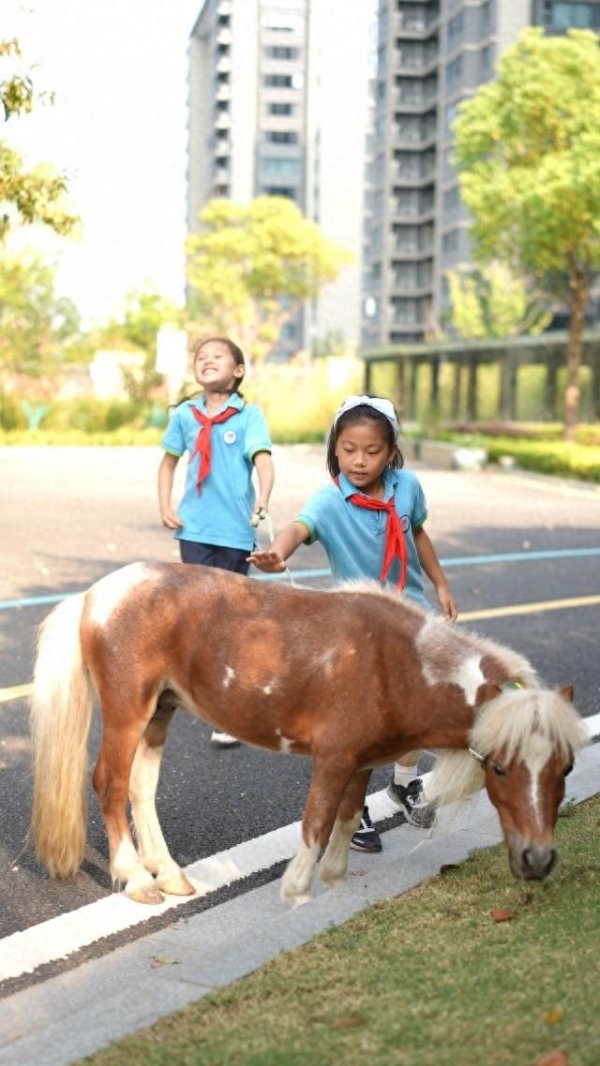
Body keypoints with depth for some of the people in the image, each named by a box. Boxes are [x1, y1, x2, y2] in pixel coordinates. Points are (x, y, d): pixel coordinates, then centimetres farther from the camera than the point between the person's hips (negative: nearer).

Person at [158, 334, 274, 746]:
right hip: (194, 528, 2)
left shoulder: (249, 415, -6)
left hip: (236, 530, -2)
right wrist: (165, 505, 6)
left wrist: (263, 497, -38)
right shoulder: (185, 415, 5)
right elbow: (169, 461, 17)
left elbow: (263, 458, -19)